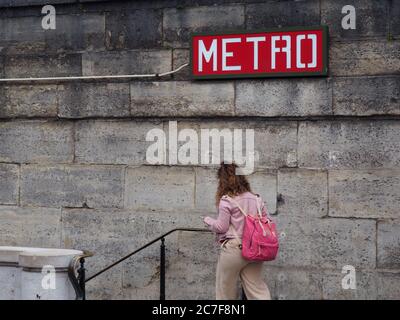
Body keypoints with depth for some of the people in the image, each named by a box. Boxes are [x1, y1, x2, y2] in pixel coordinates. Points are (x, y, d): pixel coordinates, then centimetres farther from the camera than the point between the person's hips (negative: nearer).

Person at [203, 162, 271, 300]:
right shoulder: (256, 199, 9)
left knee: (226, 291, 10)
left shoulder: (226, 200, -9)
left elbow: (221, 227, -8)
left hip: (232, 249, -5)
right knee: (257, 289, 5)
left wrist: (208, 220, 10)